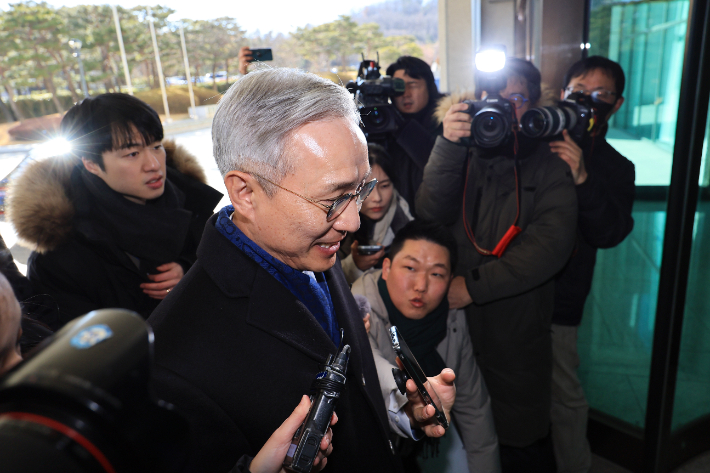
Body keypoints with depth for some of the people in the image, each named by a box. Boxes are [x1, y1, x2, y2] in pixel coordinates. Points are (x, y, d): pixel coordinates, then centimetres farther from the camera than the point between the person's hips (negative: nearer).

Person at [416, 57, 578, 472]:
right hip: (456, 326, 2)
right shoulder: (463, 154, 4)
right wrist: (449, 146, -23)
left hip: (518, 334, -1)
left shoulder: (548, 165, -2)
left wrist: (475, 284, -21)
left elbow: (550, 244, -16)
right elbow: (431, 214, -12)